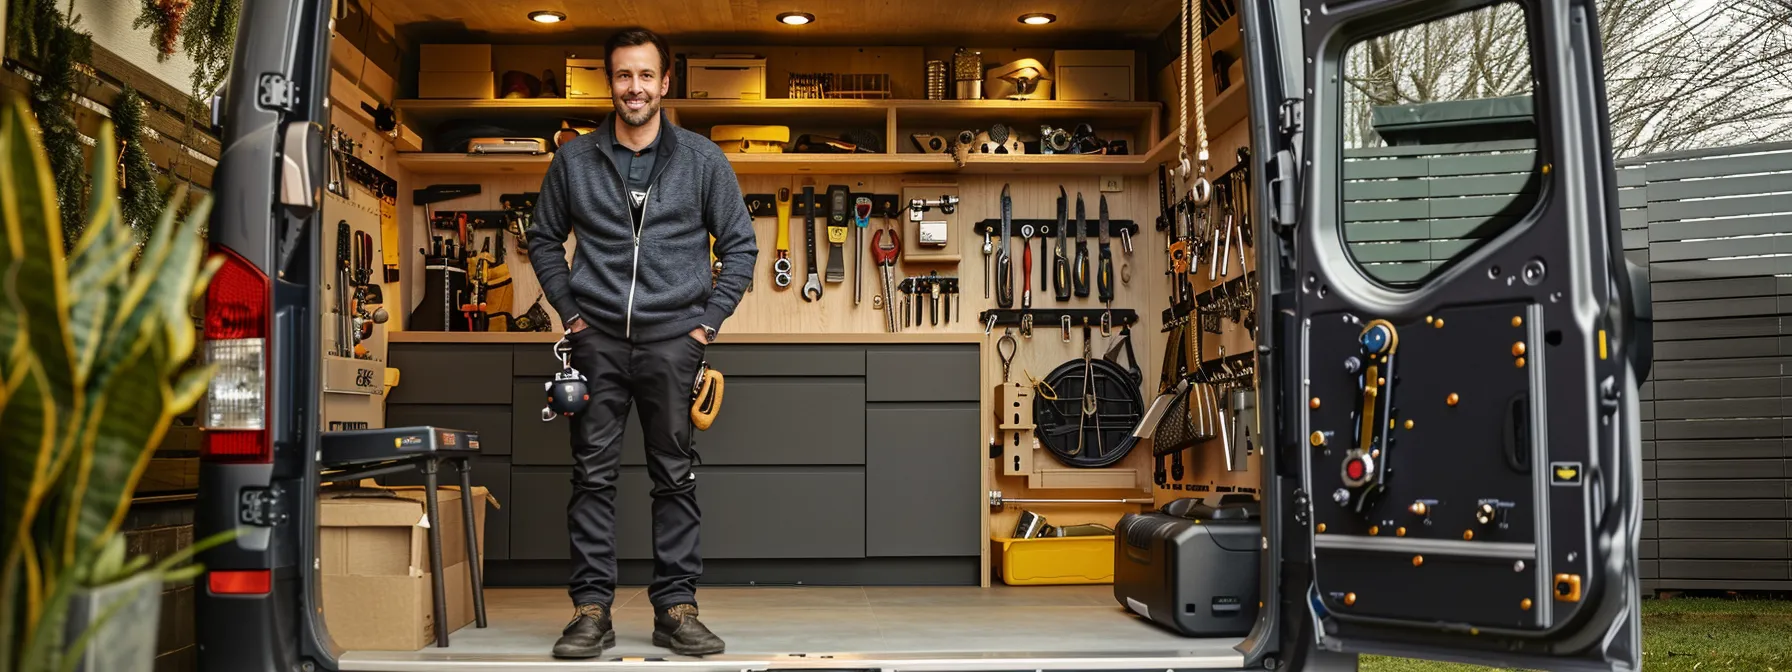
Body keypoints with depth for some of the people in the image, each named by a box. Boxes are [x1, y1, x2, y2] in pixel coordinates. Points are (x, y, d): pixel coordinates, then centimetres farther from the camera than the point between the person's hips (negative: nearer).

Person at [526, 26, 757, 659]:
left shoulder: (702, 159, 4)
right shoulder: (574, 159, 6)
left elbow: (740, 245, 8)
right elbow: (544, 240, 15)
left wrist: (710, 320, 0)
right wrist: (569, 311, 4)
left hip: (673, 341, 0)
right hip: (598, 341, 1)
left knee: (676, 477, 4)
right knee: (593, 475, 1)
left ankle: (676, 609, 11)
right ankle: (591, 609, 8)